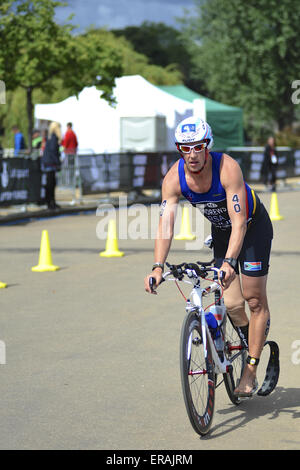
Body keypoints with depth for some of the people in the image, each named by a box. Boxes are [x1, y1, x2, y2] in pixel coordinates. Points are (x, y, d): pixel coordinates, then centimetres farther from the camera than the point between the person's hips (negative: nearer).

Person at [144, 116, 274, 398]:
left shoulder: (227, 168, -35)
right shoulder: (174, 178, -23)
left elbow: (239, 223, -40)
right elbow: (165, 224, -27)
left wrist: (229, 263, -52)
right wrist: (157, 267, -40)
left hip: (252, 225, -4)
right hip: (220, 230, 4)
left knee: (254, 299, -6)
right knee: (231, 303, -5)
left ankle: (250, 371, 3)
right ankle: (252, 350, 24)